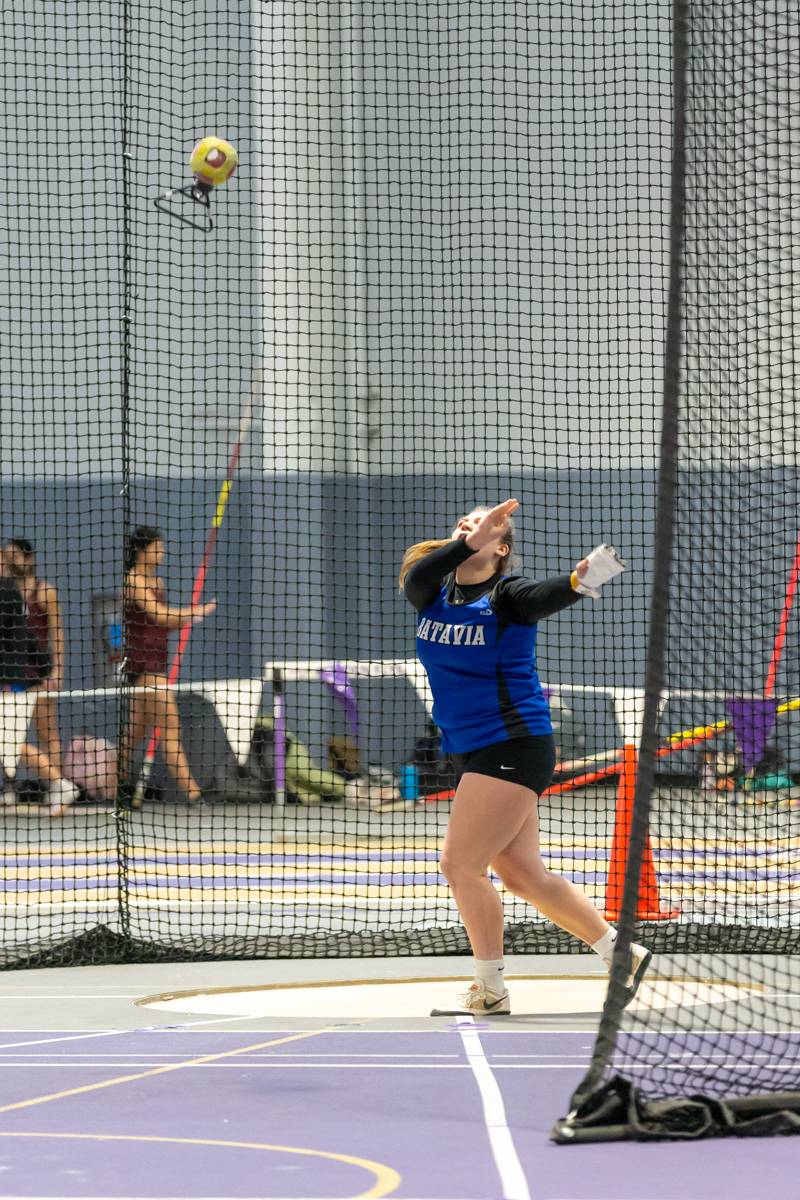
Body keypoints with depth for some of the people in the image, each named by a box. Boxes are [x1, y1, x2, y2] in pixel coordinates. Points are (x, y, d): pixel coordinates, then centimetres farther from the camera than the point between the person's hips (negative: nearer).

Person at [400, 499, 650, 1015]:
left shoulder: (506, 595, -10)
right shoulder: (435, 593, 8)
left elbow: (542, 598, -31)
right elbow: (417, 577, -14)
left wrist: (578, 581, -53)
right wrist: (465, 543, -28)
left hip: (512, 747, -8)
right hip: (475, 753, 8)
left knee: (462, 866, -9)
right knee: (523, 874, 10)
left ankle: (490, 990, 3)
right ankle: (622, 953, 19)